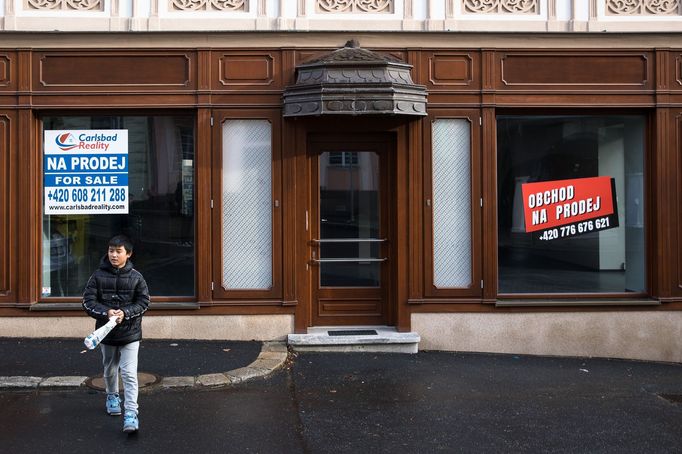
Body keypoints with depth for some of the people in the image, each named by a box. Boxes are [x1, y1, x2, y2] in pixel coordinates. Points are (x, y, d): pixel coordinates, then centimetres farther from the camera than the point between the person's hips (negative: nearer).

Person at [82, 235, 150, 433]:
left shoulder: (136, 277, -6)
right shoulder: (98, 276, -4)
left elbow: (143, 302, -3)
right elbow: (88, 302, -6)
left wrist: (125, 313, -19)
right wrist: (106, 313, -22)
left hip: (130, 333, -2)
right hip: (106, 332, 2)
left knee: (129, 374, -10)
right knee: (110, 369, 22)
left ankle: (131, 413, -10)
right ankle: (112, 396, 47)